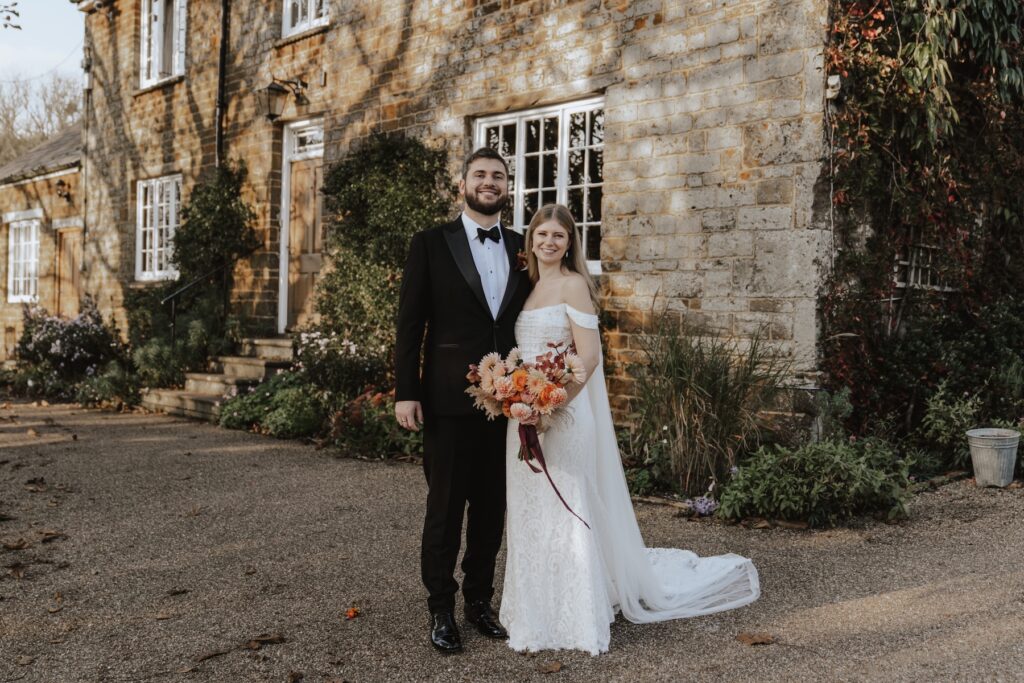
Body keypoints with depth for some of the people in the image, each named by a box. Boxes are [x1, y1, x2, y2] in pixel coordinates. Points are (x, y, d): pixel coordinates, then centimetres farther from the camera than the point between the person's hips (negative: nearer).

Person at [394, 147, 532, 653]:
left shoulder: (523, 249, 9)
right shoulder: (430, 244, -1)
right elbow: (409, 323, -3)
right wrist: (405, 392, -9)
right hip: (448, 399, -3)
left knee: (491, 507, 12)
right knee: (445, 507, 5)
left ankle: (479, 599, 27)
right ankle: (441, 608, 20)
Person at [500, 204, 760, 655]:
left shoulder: (573, 284, -7)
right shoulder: (527, 287, 15)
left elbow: (589, 356, -15)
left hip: (562, 414, -7)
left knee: (565, 513, 0)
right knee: (530, 515, 12)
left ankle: (577, 622, 13)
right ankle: (537, 614, 25)